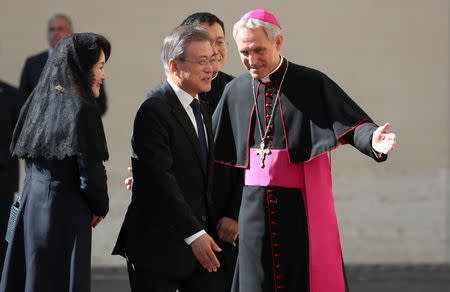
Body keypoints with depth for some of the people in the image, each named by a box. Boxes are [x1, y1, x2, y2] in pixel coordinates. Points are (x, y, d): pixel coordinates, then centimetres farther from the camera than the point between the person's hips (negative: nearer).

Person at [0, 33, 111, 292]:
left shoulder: (36, 103, 9)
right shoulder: (81, 110, -13)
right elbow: (91, 175, -16)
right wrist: (99, 209, 4)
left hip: (29, 209, 7)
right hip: (67, 216, -7)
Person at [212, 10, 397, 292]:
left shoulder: (313, 84, -2)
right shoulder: (235, 91, 8)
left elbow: (352, 124, -8)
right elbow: (215, 149, 13)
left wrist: (372, 140, -30)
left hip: (302, 205, -3)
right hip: (254, 205, 3)